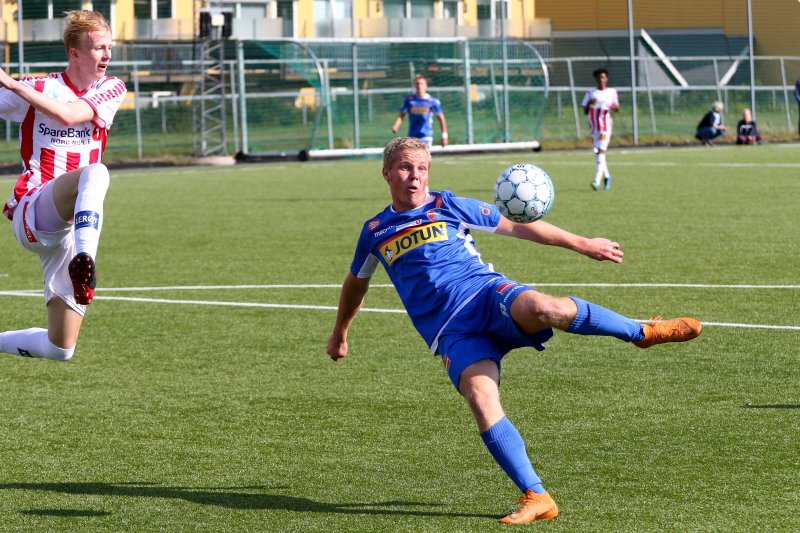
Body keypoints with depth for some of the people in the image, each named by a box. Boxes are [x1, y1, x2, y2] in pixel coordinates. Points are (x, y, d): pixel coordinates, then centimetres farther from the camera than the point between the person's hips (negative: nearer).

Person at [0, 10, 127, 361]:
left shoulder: (111, 89, 5)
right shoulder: (36, 88, 1)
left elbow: (69, 115, -14)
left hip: (65, 226, 4)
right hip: (32, 210, -4)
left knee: (61, 349, 4)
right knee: (95, 173, -37)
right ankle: (84, 261, -53)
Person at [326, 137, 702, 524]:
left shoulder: (447, 207, 11)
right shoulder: (375, 231, 16)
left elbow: (516, 226, 16)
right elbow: (356, 283, 35)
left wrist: (581, 244, 17)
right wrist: (339, 334, 46)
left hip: (487, 294, -1)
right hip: (452, 332, 1)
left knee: (541, 307, -37)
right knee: (481, 401, -27)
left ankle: (644, 332, -20)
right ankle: (536, 498, -25)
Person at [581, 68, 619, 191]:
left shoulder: (612, 92, 7)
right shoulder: (590, 93, 10)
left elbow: (617, 108, 11)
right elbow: (585, 111, 8)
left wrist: (614, 106, -11)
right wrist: (590, 104, -12)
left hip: (606, 126, -3)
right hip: (594, 127, 3)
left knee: (601, 151, -15)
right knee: (597, 153, 7)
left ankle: (597, 181, -23)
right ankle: (606, 176, 29)